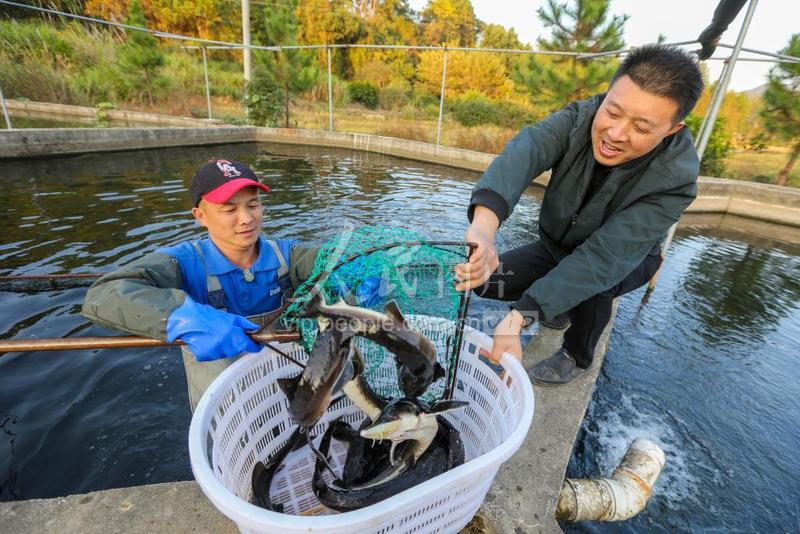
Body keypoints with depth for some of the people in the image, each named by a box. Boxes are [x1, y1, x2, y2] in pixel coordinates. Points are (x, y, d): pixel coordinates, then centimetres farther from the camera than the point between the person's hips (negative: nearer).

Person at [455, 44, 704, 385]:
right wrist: (484, 224, -67)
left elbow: (605, 257, -42)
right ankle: (562, 304, 16)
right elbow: (524, 151, -46)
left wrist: (518, 318, -51)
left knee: (593, 280, -36)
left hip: (624, 263, -2)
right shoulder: (581, 118, -26)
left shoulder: (674, 179, -32)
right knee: (486, 281, -10)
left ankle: (577, 356, -4)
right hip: (556, 246, 3)